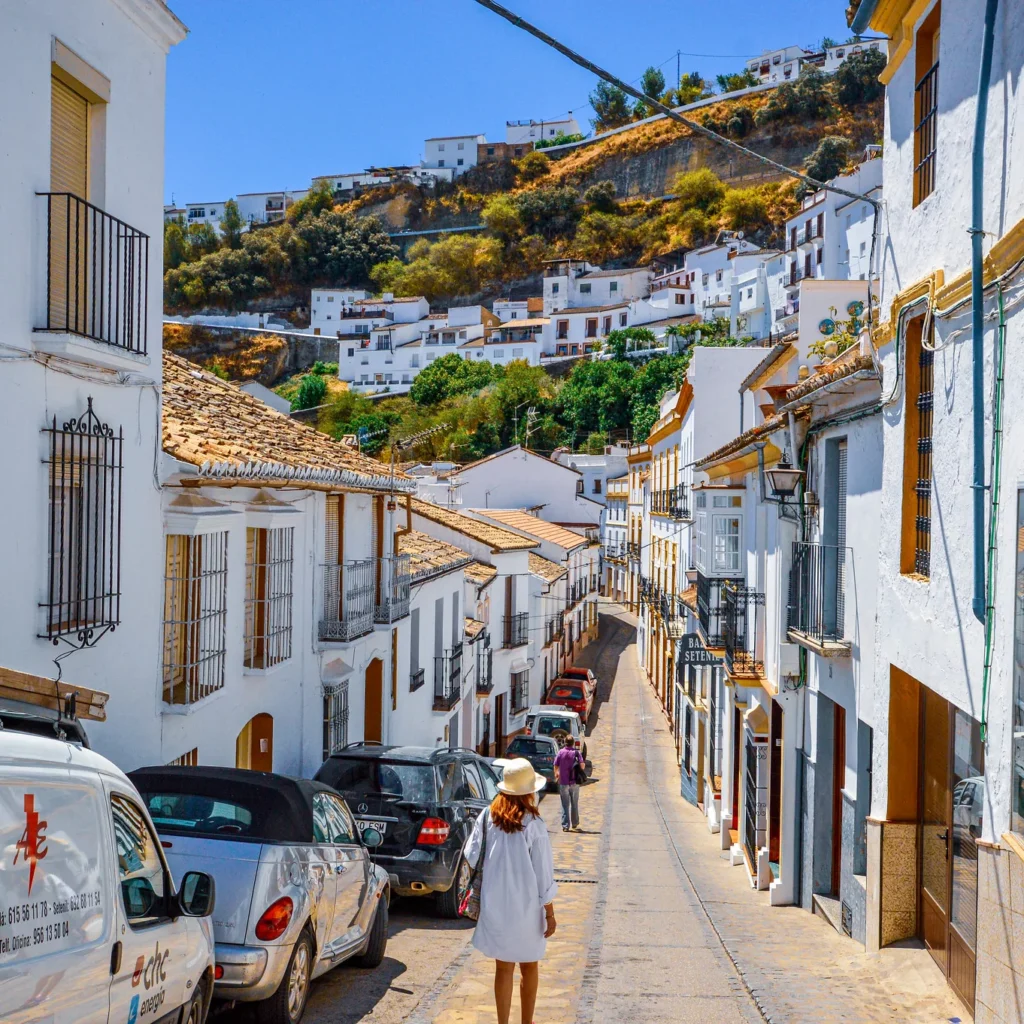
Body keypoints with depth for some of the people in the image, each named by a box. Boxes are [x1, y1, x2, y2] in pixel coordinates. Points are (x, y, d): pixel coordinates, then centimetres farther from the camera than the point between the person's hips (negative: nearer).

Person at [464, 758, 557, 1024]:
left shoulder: (488, 817, -7)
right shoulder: (533, 824, -14)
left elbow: (471, 856, -2)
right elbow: (543, 873, -11)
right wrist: (549, 913, -3)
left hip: (495, 905, 2)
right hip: (526, 907, -2)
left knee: (504, 968, 11)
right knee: (529, 967, 18)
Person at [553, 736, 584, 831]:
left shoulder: (560, 753, -2)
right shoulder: (576, 753, -2)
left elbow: (556, 767, -2)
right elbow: (582, 765, -11)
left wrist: (557, 774, 19)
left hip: (563, 782, -1)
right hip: (575, 782, 1)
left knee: (565, 805, 2)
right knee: (574, 804, 15)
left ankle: (565, 825, -3)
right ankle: (575, 823, 24)